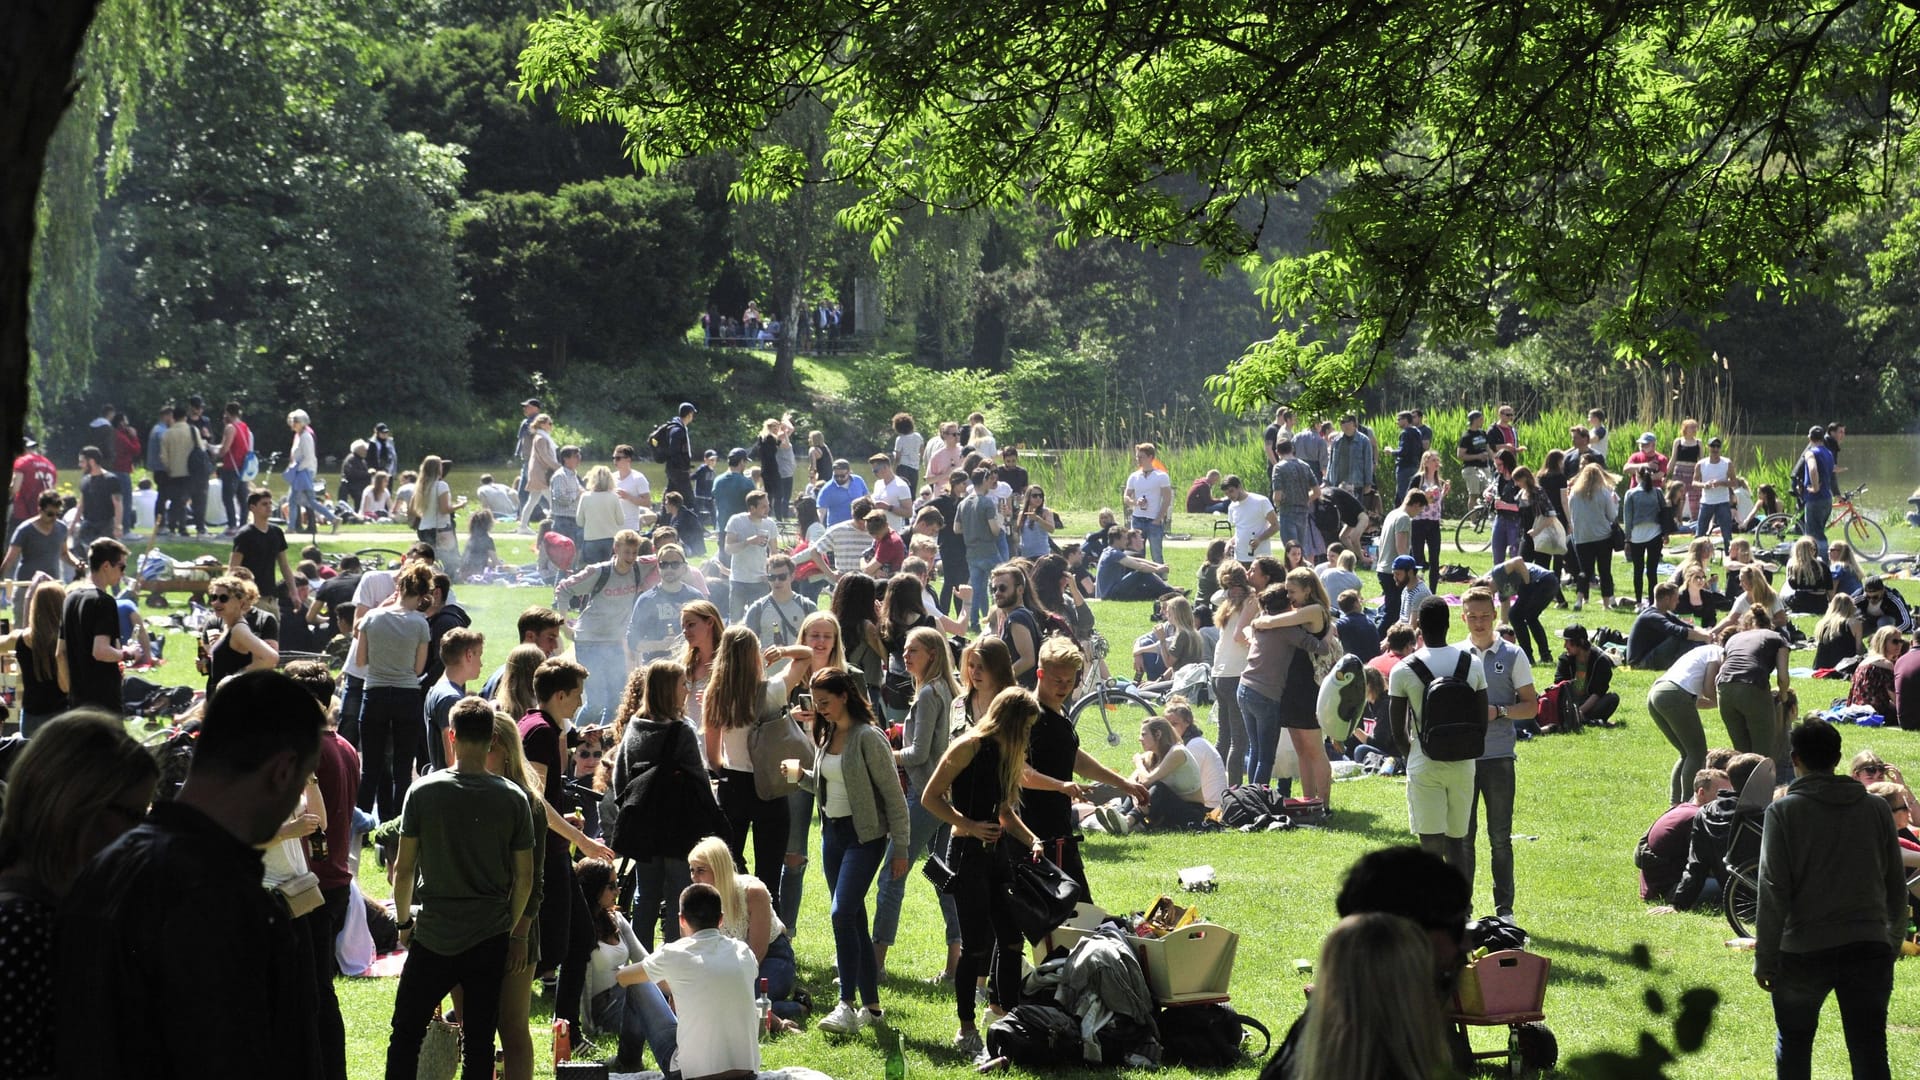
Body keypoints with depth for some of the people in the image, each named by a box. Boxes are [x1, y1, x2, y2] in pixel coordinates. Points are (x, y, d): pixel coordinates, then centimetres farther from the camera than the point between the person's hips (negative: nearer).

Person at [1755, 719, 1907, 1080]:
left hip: (1803, 953, -2)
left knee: (1794, 1044, 17)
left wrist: (1764, 959, -3)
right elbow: (1897, 889, 10)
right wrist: (1893, 945, 23)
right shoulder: (1877, 809, 5)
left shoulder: (1784, 811, -5)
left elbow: (1773, 892, -8)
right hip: (1869, 950, 2)